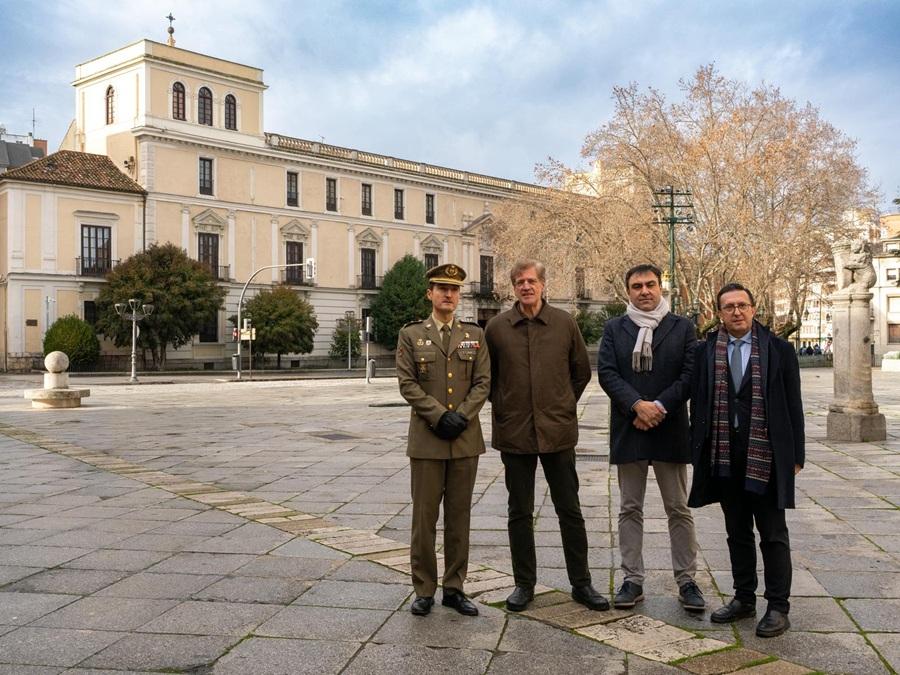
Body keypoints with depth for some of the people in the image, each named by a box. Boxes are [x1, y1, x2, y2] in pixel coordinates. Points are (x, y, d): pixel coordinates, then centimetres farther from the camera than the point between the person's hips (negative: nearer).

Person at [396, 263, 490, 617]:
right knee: (424, 516, 2)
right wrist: (439, 416, -13)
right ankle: (424, 590, 13)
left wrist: (461, 416, -11)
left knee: (459, 516, 8)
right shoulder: (411, 335, 4)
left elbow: (482, 382, 3)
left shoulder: (475, 335, 9)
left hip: (466, 439, 2)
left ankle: (454, 588, 18)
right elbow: (407, 384, -4)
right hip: (427, 439, -2)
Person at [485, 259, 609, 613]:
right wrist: (503, 408, 7)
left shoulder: (564, 323, 0)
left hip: (558, 431, 0)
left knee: (570, 510, 7)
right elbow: (488, 377, 12)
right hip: (513, 433, 0)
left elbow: (581, 372, 11)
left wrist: (563, 406, 9)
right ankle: (524, 583, 22)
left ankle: (581, 583, 20)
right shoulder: (497, 327, 0)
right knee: (519, 513, 9)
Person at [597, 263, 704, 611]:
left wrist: (659, 407, -15)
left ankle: (686, 580, 16)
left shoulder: (682, 327, 4)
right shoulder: (614, 329, 7)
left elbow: (691, 374, -4)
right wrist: (637, 405, -16)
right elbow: (606, 372, -3)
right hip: (628, 430, 1)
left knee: (679, 510, 6)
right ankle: (632, 580, 16)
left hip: (670, 429, -1)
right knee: (630, 510, 7)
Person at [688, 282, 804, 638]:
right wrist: (698, 451, 4)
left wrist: (795, 456, -2)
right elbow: (698, 404, 8)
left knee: (773, 535, 4)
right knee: (737, 533, 14)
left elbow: (793, 406, 0)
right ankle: (744, 599, 26)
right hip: (724, 456, 3)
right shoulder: (705, 351, 5)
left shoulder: (779, 350, 0)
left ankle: (778, 607, 13)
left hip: (766, 455, -3)